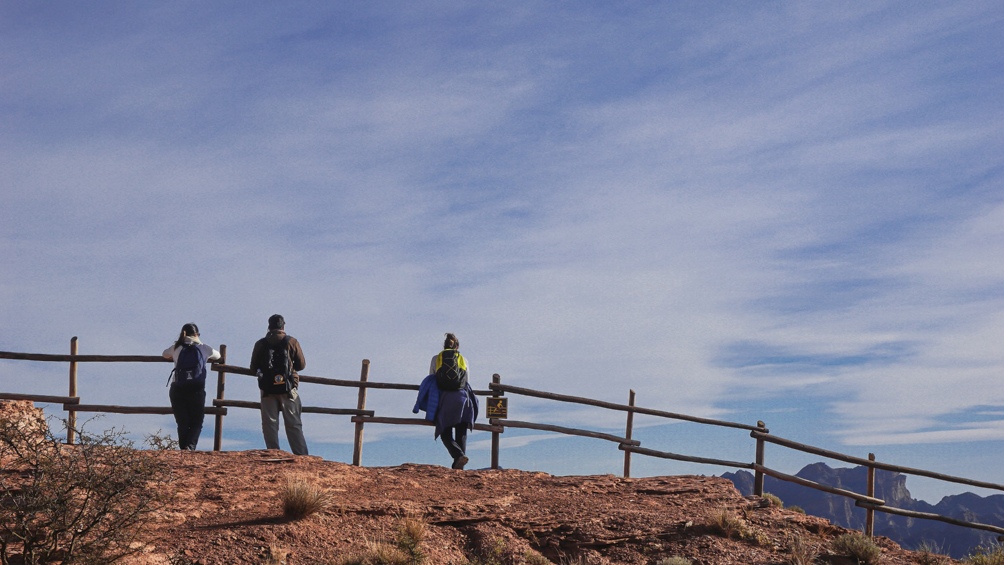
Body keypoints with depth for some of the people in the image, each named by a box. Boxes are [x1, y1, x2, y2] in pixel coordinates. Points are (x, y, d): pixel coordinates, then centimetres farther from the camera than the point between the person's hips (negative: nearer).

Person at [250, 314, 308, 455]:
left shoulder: (260, 344, 4)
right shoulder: (292, 342, 1)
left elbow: (253, 368, 7)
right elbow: (301, 364, 6)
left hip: (267, 389, 0)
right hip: (288, 389, 0)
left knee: (269, 425, 5)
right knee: (294, 425, 4)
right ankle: (301, 456, -1)